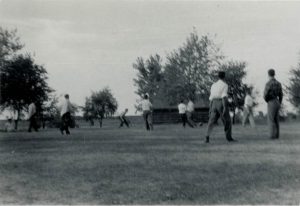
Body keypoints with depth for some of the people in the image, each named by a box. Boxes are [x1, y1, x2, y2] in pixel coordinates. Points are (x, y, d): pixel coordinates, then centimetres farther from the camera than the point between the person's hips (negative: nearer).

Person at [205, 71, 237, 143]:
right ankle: (229, 137, 11)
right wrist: (225, 108, -22)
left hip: (214, 104, 5)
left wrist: (210, 108, 18)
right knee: (227, 121, 8)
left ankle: (207, 137, -12)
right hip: (221, 104, -5)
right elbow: (224, 96, -17)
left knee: (211, 121, 3)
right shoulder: (225, 85, -4)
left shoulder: (213, 85, 14)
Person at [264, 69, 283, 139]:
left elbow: (265, 95, -14)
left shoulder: (268, 84, -14)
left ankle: (273, 135, -5)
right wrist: (279, 105, 19)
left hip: (271, 103, -7)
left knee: (271, 120, -2)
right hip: (277, 103, 7)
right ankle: (276, 135, 11)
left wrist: (267, 101, 8)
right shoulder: (278, 83, 10)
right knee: (276, 120, 11)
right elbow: (281, 95, 13)